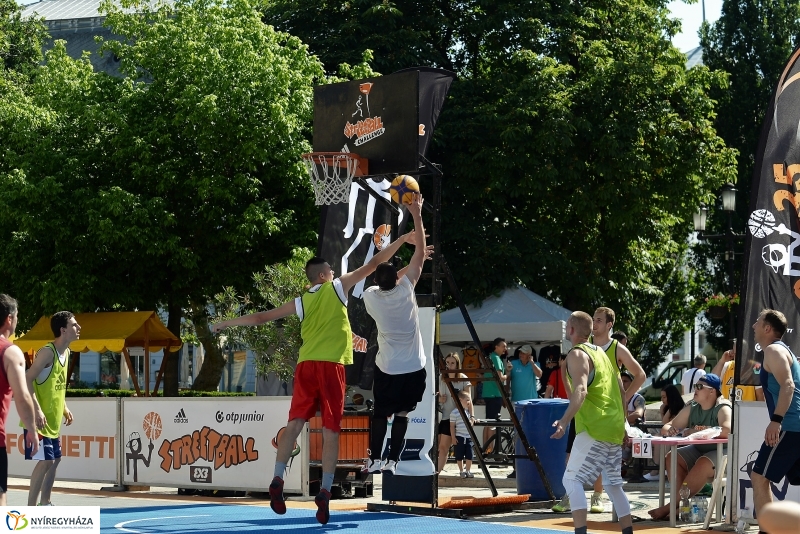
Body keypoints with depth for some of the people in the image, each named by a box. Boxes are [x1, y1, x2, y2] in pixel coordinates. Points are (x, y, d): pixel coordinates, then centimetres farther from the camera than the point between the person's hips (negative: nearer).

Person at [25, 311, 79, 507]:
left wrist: (64, 408, 15)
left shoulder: (66, 352, 9)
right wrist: (37, 410, -28)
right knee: (45, 460, -13)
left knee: (55, 459, 15)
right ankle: (31, 508, -8)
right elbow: (27, 379, -23)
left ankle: (44, 503, 27)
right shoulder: (48, 352, -19)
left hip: (53, 419, 9)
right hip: (40, 418, -9)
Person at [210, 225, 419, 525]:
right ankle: (325, 491, -8)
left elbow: (261, 317, 18)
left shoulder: (300, 303, 15)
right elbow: (373, 264, 7)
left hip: (306, 365, 3)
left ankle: (277, 480, -10)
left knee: (295, 423, 3)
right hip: (331, 366, -3)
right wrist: (402, 240, 15)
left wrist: (226, 324, 30)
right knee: (330, 431, -2)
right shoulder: (338, 287, 7)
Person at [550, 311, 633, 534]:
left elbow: (581, 391, -23)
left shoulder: (577, 354, -7)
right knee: (613, 484, 16)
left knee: (572, 480, -9)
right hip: (614, 428, 9)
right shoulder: (601, 352, 19)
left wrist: (565, 420, -34)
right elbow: (621, 391, 23)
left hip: (594, 429, -9)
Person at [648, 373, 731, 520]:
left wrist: (698, 431, -29)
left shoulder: (722, 408, -14)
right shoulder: (692, 408, 5)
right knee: (672, 457, -16)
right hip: (698, 450, 7)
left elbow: (727, 430, -35)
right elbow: (665, 428, 7)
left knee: (702, 464, -35)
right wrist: (669, 430, -19)